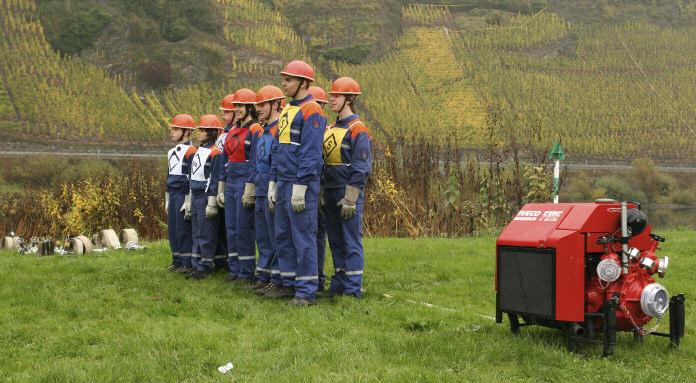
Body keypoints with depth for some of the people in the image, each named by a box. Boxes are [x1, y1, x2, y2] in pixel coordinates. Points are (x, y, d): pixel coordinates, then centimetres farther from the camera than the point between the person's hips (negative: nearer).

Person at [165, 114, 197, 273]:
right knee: (172, 229, 9)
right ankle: (177, 261, 17)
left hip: (183, 195, -8)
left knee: (183, 229, -6)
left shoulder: (190, 151, -10)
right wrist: (167, 200, 20)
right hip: (172, 194, 8)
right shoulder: (171, 152, 17)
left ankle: (187, 263, 0)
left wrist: (188, 201, -17)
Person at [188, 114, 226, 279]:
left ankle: (206, 267, 1)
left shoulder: (215, 153, -11)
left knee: (206, 234, -5)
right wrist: (190, 201, 20)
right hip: (195, 196, 9)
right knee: (196, 233, 11)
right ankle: (196, 266, 16)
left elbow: (216, 179, -15)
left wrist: (211, 203, -18)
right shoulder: (198, 151, 16)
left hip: (206, 196, -9)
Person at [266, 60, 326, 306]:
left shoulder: (311, 112, -12)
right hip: (283, 184, 9)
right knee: (283, 237, 13)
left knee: (303, 237, -6)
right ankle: (289, 284, 22)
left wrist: (300, 187, -21)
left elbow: (311, 153, -18)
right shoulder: (286, 111, 17)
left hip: (301, 186, -9)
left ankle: (306, 291, -1)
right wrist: (273, 183, 17)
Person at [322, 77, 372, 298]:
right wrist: (322, 194, 16)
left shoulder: (358, 130, -10)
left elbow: (361, 168, -15)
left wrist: (350, 199, -19)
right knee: (335, 239, 12)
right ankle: (338, 284, 20)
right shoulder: (330, 129, 16)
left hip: (349, 193, -8)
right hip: (330, 193, 8)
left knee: (351, 240, -4)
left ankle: (353, 288, -1)